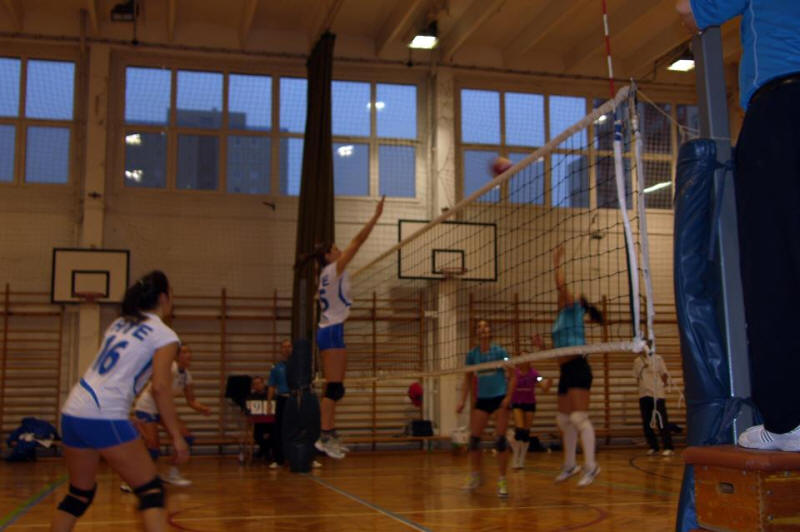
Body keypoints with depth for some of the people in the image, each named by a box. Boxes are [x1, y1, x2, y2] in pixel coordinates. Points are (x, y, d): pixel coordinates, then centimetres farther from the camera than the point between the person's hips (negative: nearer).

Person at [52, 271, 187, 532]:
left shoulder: (118, 323, 19)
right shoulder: (165, 336, -1)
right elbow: (160, 387, -11)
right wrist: (177, 437, -8)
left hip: (72, 412, 8)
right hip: (104, 417, -7)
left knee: (80, 493, 21)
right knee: (151, 491, 0)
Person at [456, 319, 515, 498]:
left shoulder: (499, 351, -6)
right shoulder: (472, 354, 3)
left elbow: (513, 375, -4)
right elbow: (468, 379, 12)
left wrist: (508, 397, -14)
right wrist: (463, 400, 3)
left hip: (500, 398, -3)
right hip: (482, 399, 3)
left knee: (500, 439, -7)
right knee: (473, 438, 0)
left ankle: (502, 481, 2)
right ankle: (474, 476, 19)